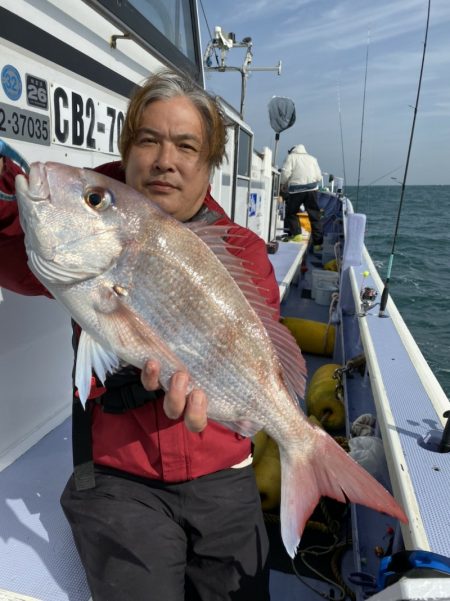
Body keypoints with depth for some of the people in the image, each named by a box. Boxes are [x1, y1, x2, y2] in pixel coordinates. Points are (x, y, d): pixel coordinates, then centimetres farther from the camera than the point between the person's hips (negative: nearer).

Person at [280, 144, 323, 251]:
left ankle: (296, 234, 2)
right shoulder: (312, 158, 20)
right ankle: (318, 242, 4)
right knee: (315, 216, 5)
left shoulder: (291, 156, 10)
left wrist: (283, 184, 12)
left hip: (296, 189, -3)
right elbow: (319, 177, 15)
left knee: (291, 213, 15)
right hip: (311, 188, 3)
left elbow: (286, 172, -4)